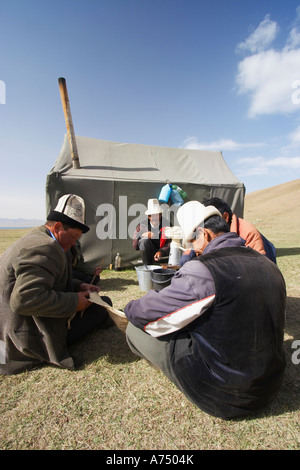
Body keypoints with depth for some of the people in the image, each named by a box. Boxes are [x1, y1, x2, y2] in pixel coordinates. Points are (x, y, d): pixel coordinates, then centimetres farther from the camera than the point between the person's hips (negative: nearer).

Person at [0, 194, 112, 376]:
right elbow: (24, 300, -37)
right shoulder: (45, 248, -27)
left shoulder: (35, 238, 9)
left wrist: (78, 286, 6)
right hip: (29, 338, -10)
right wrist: (74, 301, -25)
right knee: (103, 304, -12)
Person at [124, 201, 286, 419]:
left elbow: (148, 314, -19)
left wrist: (131, 308, 4)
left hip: (223, 395, -7)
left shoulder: (203, 269, -26)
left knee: (136, 328, -2)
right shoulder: (268, 264, -1)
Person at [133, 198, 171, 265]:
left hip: (163, 253, 0)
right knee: (144, 240, -28)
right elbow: (135, 246, -2)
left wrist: (161, 252, -31)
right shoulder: (142, 225, -1)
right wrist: (142, 236, -22)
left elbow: (169, 244, -11)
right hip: (149, 254, 1)